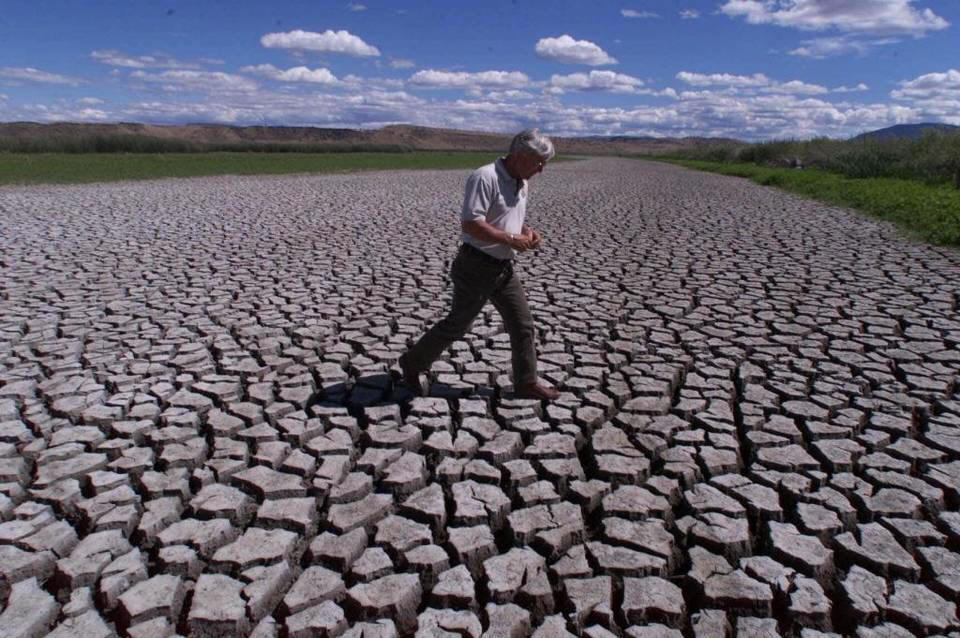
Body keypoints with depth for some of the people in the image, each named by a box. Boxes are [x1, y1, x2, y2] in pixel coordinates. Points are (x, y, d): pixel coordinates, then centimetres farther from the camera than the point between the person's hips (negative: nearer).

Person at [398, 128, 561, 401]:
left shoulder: (521, 183, 10)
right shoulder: (485, 178, -19)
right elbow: (470, 224, -26)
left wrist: (527, 232, 3)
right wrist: (512, 240, -23)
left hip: (504, 268, 8)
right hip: (477, 266, -8)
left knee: (523, 325, 8)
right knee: (457, 324, 4)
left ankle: (527, 383, 21)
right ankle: (412, 362, 23)